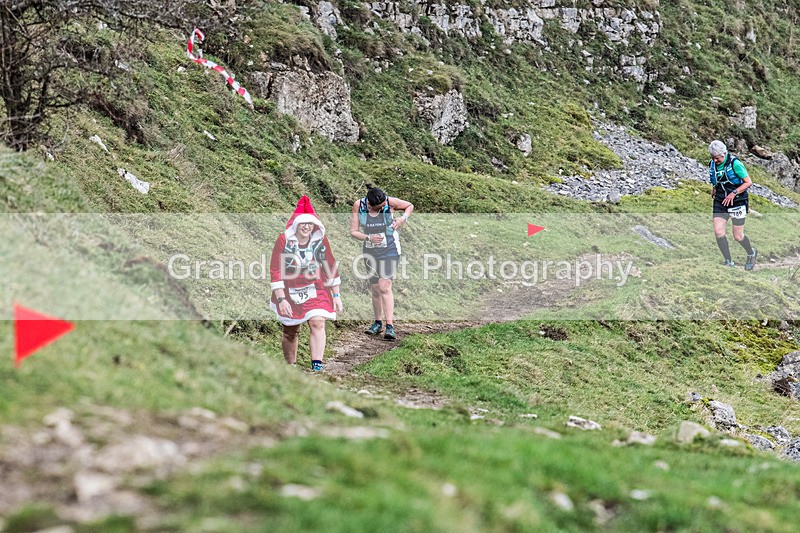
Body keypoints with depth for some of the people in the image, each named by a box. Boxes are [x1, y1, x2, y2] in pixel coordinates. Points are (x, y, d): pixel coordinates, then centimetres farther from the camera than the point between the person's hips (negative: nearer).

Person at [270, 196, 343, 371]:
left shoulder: (321, 240, -4)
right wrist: (281, 299, -18)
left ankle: (317, 367, -21)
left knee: (318, 323, -18)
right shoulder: (283, 240, -12)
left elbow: (331, 268, 5)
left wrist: (336, 296, 3)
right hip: (289, 292, -1)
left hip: (315, 291, 1)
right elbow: (275, 271, -12)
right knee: (291, 332, 9)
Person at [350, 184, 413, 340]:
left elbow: (410, 206, 5)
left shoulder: (390, 202, -15)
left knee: (384, 287, -15)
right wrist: (369, 237, -23)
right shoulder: (358, 205, -11)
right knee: (375, 289, 11)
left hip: (390, 251, -3)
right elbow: (353, 232, -6)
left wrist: (403, 218, -14)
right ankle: (378, 323, 27)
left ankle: (390, 327, -18)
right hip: (370, 252, 3)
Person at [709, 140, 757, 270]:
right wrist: (714, 189, 3)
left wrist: (734, 193, -24)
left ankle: (751, 253, 30)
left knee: (738, 236, -1)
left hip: (737, 201, -5)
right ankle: (729, 262, -1)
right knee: (718, 231, -11)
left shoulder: (734, 163, -17)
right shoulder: (712, 165, 2)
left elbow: (748, 182, -15)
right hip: (720, 202, 5)